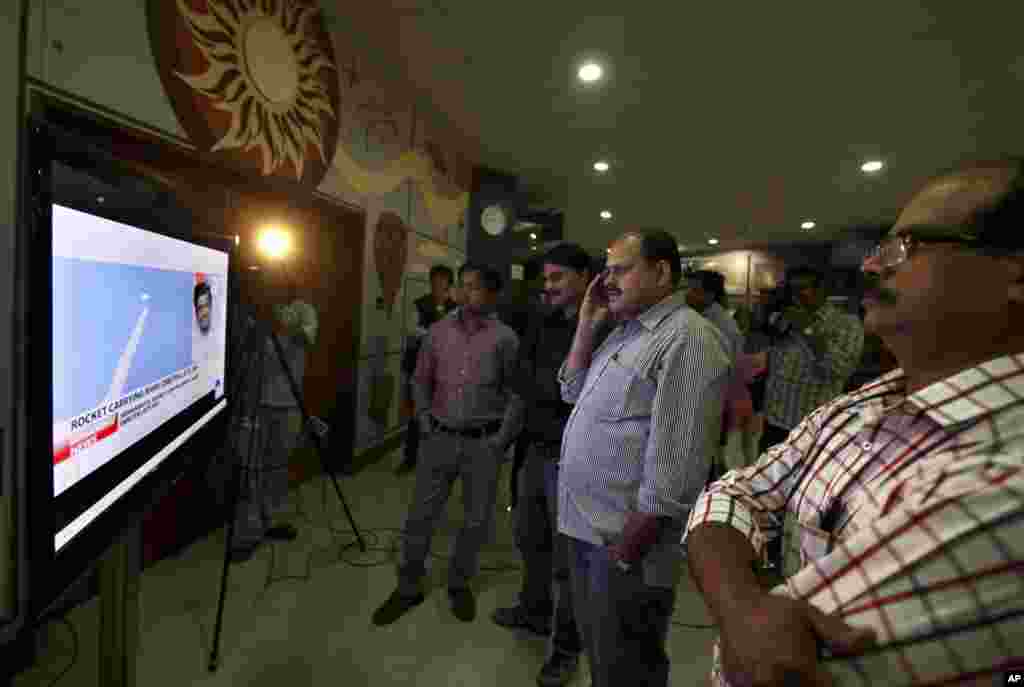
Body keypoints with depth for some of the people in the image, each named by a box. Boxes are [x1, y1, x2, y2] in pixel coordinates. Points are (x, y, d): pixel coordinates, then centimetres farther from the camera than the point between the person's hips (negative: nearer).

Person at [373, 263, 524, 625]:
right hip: (440, 438, 2)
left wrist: (503, 438, -7)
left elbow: (515, 393, -2)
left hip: (484, 442, -1)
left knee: (477, 519, 12)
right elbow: (421, 380, 11)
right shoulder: (439, 331, 2)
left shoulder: (505, 338, -5)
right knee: (421, 516, 10)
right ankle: (408, 588, 30)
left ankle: (460, 584, 36)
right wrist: (425, 421, 2)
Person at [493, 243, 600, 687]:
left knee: (566, 555, 8)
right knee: (529, 538, 22)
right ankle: (534, 610, 47)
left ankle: (566, 646, 30)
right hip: (537, 447, 7)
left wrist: (541, 384, -10)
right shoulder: (544, 322, 6)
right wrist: (554, 388, -11)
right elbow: (521, 378, 4)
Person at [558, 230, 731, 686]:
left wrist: (627, 550, -19)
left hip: (624, 538, -8)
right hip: (585, 527, 8)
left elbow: (673, 467, -23)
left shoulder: (688, 338, -19)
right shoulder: (625, 332, 11)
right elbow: (573, 392, 15)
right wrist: (587, 324, 4)